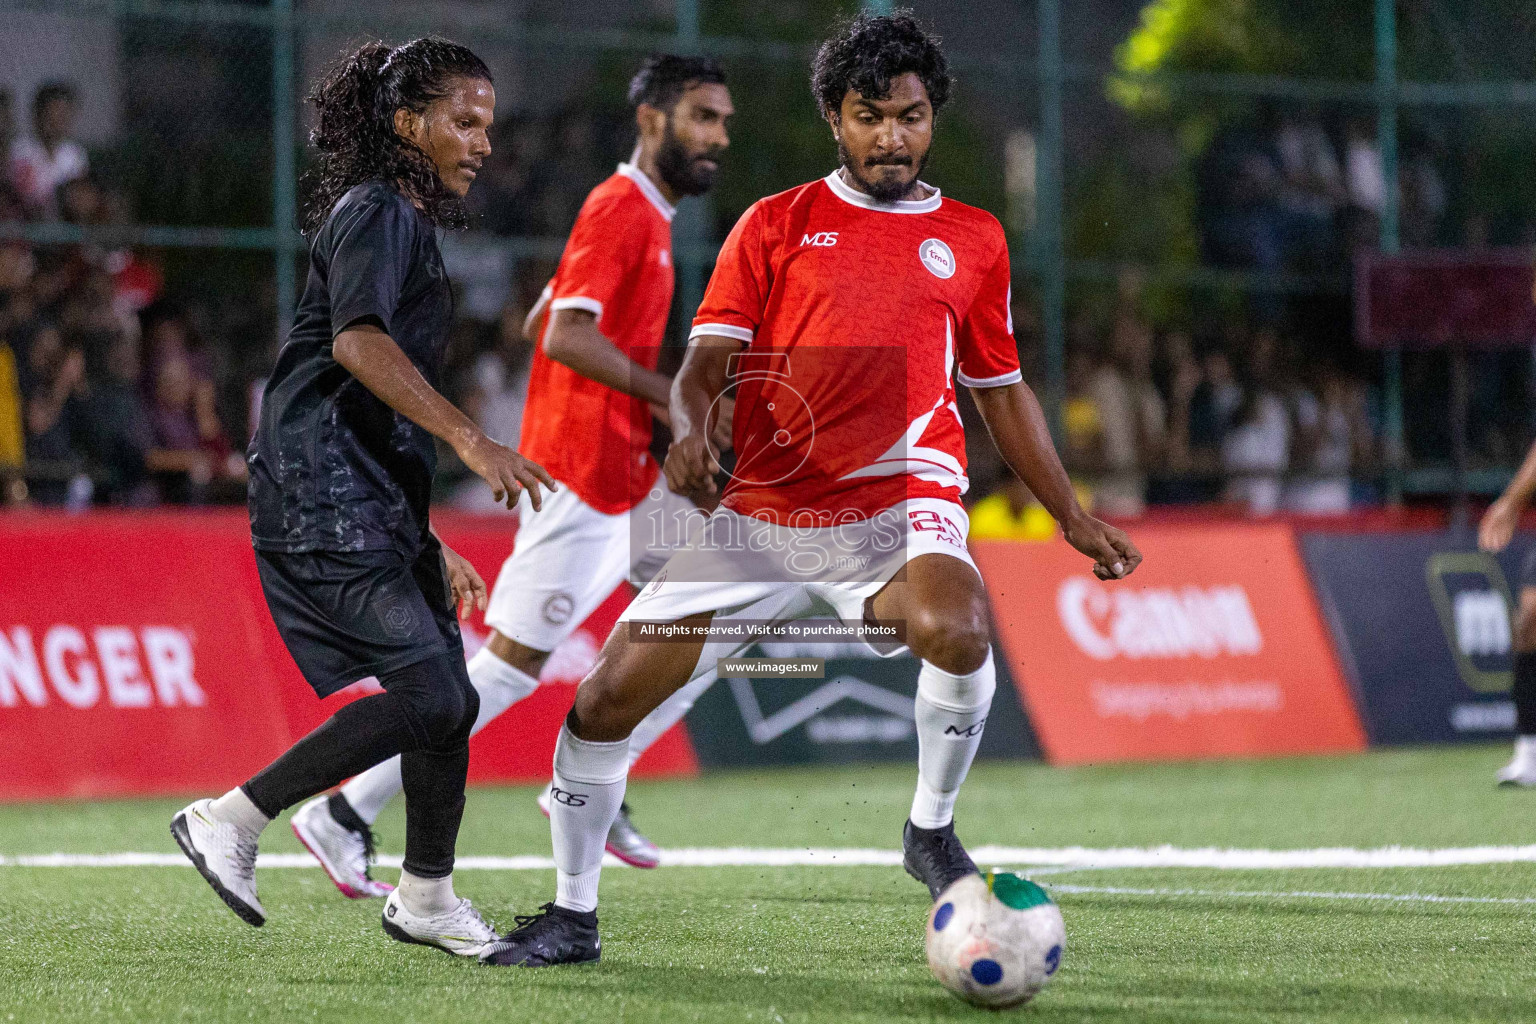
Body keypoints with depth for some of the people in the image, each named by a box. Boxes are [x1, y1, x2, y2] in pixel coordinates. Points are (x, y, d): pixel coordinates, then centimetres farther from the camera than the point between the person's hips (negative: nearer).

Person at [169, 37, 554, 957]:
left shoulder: (409, 224, 24)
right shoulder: (376, 214, -7)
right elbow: (357, 341, -26)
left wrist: (431, 547, 30)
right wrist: (471, 440, -33)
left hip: (374, 504, 10)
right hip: (327, 507, -10)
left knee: (449, 699, 11)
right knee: (428, 693, -19)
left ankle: (427, 899, 25)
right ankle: (230, 820, -14)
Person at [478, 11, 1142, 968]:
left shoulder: (973, 240, 12)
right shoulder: (777, 224, 8)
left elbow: (1004, 391, 21)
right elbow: (707, 360, 1)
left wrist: (1073, 516, 17)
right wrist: (691, 431, -20)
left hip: (898, 503, -1)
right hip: (760, 517, 1)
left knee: (957, 630, -36)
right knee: (604, 701, -5)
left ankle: (932, 830, -9)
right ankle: (572, 917, 15)